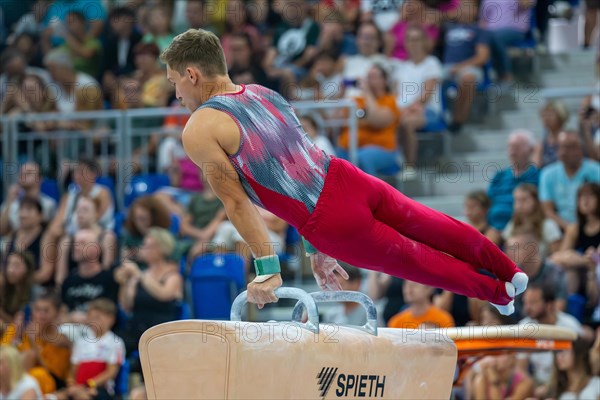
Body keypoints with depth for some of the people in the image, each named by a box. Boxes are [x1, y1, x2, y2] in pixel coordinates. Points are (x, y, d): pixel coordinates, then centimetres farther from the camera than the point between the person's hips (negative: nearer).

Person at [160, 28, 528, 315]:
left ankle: (497, 293, 40)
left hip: (335, 221, -6)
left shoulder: (199, 132, -5)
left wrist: (267, 269, -8)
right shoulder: (265, 95, 18)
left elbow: (237, 202, -10)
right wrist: (317, 248, 27)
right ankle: (511, 272, 49)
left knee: (414, 260, 20)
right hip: (347, 180, 6)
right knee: (439, 230, 27)